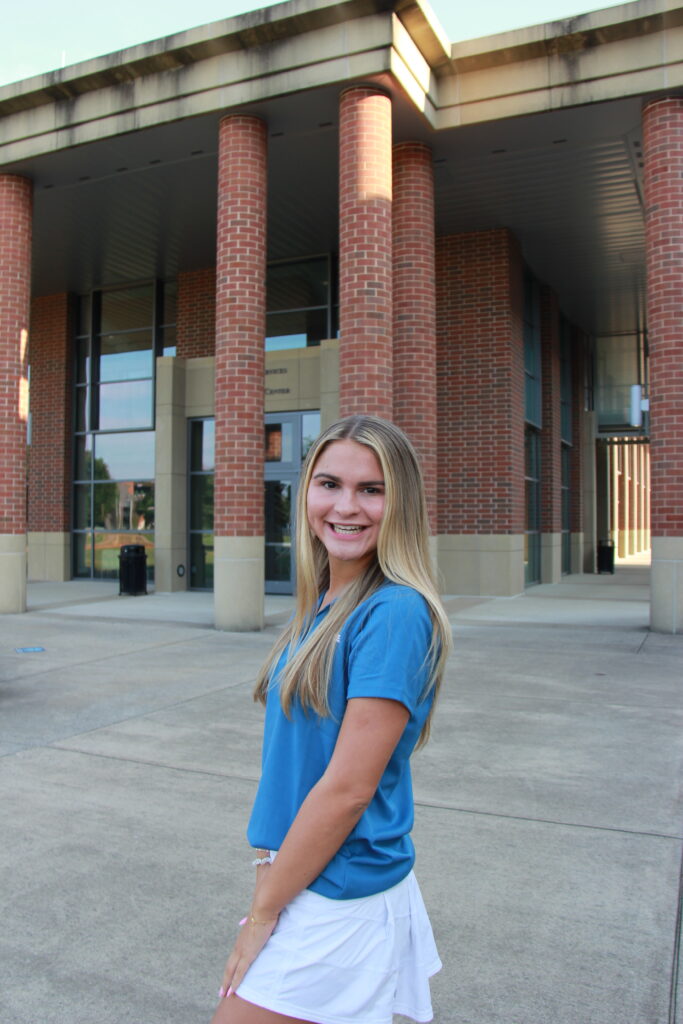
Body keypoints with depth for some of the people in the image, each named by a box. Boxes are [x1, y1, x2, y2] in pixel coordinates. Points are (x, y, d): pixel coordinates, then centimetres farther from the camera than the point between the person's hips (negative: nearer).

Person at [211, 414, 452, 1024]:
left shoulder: (396, 613, -21)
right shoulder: (323, 606, 5)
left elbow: (348, 787, -21)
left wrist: (264, 911, -13)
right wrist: (271, 860, 5)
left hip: (342, 897, -7)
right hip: (303, 877, 7)